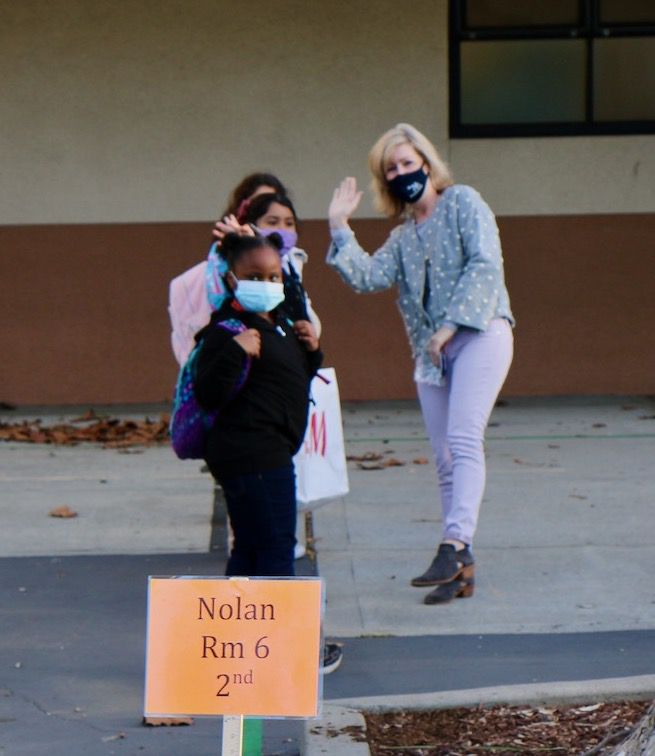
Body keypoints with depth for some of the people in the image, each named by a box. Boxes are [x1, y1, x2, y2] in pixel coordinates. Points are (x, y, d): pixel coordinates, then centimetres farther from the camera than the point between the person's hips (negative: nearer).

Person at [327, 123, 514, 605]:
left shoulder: (463, 203, 3)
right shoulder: (404, 237, 22)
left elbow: (485, 265, -9)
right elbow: (368, 277, 8)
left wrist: (450, 325, -14)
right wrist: (340, 228, 3)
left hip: (480, 334, -7)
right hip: (431, 352, 7)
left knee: (463, 441, -21)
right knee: (445, 459, 2)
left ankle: (455, 544, -33)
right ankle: (460, 569, 2)